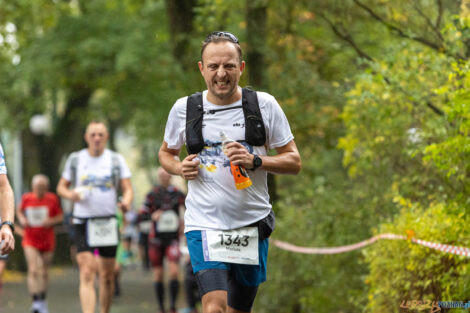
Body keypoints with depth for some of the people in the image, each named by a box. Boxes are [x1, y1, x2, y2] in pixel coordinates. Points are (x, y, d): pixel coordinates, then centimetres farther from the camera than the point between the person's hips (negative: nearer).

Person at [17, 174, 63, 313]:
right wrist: (21, 219, -6)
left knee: (44, 272, 11)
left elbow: (60, 216, 3)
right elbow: (19, 210, 14)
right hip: (30, 240, -1)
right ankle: (35, 302, -20)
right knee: (33, 270, -17)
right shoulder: (26, 198, -4)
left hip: (47, 241, 1)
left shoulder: (52, 199, -6)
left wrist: (51, 221, -16)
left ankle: (43, 301, 29)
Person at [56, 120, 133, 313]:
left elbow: (128, 189, 2)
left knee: (107, 276, 7)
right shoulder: (75, 159, 5)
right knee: (87, 275, -15)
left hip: (108, 223, 1)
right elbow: (61, 187, 13)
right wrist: (71, 194, -11)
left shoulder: (117, 160, 4)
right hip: (83, 223, -1)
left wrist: (126, 202, -22)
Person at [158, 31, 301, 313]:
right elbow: (166, 152, 21)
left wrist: (255, 161, -15)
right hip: (204, 224, -1)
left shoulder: (264, 105, 1)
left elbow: (294, 161, 3)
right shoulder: (184, 108, 3)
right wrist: (180, 168, -3)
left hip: (252, 225, 1)